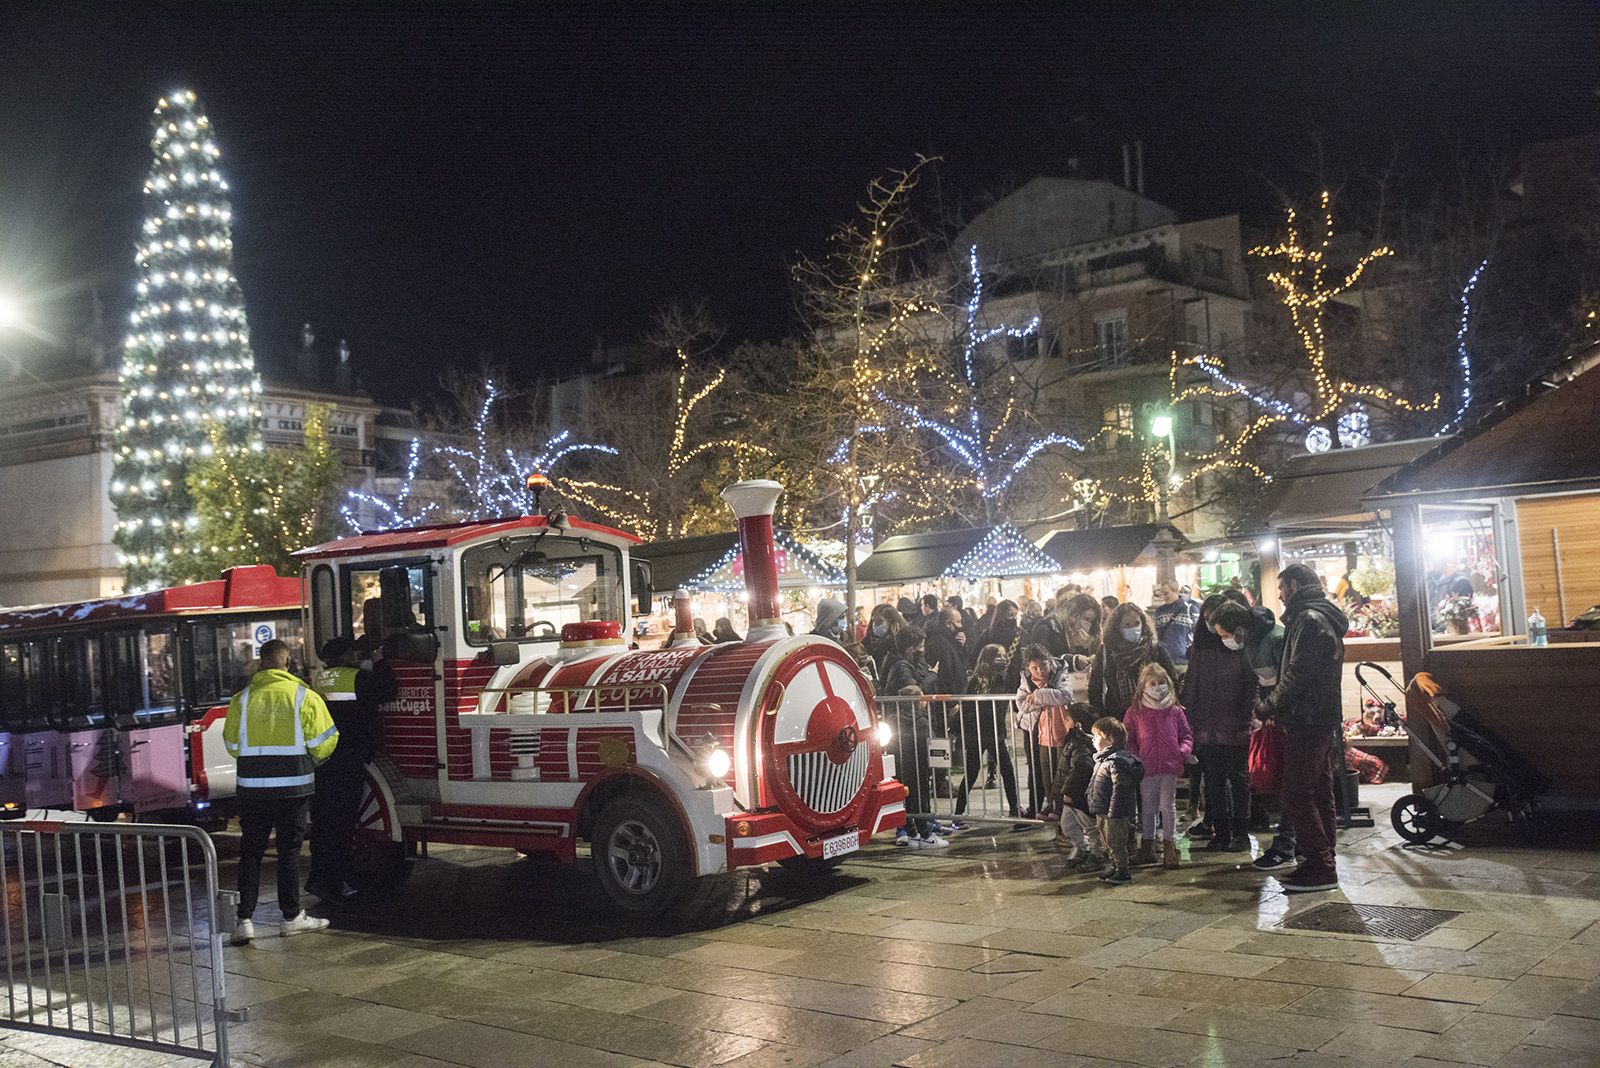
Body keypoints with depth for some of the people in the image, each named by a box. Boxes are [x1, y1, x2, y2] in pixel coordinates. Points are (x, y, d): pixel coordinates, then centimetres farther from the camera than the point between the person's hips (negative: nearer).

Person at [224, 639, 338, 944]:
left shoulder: (243, 698, 0)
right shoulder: (304, 696, -6)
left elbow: (232, 745, 8)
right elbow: (322, 744, -4)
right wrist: (308, 758, 18)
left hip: (252, 786, 2)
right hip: (293, 785, -2)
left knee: (251, 852, 9)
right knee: (289, 850, 8)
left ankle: (245, 920, 4)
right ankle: (292, 917, 16)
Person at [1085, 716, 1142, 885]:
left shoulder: (1116, 761, -21)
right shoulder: (1102, 759, 12)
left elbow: (1119, 789, -25)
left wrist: (1113, 813, -25)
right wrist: (1095, 809, 23)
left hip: (1115, 814, -10)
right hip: (1102, 812, 10)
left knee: (1116, 843, 0)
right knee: (1106, 843, 19)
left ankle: (1123, 872, 10)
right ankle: (1112, 868, 31)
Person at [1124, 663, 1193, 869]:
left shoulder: (1175, 711, 4)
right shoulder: (1135, 711, 3)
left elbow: (1187, 734, 8)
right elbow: (1128, 738, 5)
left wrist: (1184, 751, -8)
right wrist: (1134, 757, -8)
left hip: (1171, 766, -1)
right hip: (1146, 767, 1)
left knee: (1167, 806, 1)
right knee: (1147, 808, 10)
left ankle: (1169, 847, 9)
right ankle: (1147, 847, 20)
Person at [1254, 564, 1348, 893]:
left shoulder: (1308, 619, -14)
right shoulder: (1326, 618, 18)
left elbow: (1297, 675, -22)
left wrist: (1267, 707, -11)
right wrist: (1274, 705, 14)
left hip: (1305, 722, -10)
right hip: (1325, 720, 11)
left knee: (1298, 797, -8)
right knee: (1321, 795, 12)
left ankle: (1320, 868, -7)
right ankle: (1323, 865, 17)